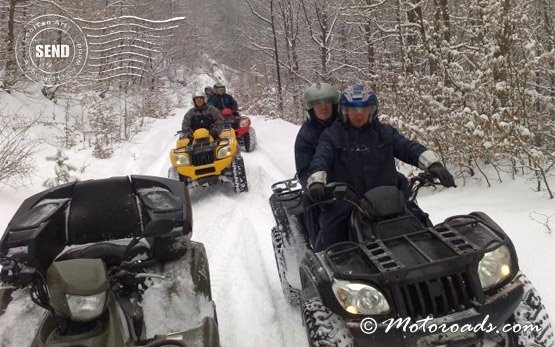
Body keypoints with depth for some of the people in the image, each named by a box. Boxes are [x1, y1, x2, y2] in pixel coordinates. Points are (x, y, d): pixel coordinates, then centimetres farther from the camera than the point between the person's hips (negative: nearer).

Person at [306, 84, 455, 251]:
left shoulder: (385, 133, 11)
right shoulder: (332, 135, 5)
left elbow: (409, 147, -1)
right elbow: (320, 159, -10)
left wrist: (433, 164, -19)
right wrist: (316, 182, -32)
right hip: (343, 205, -2)